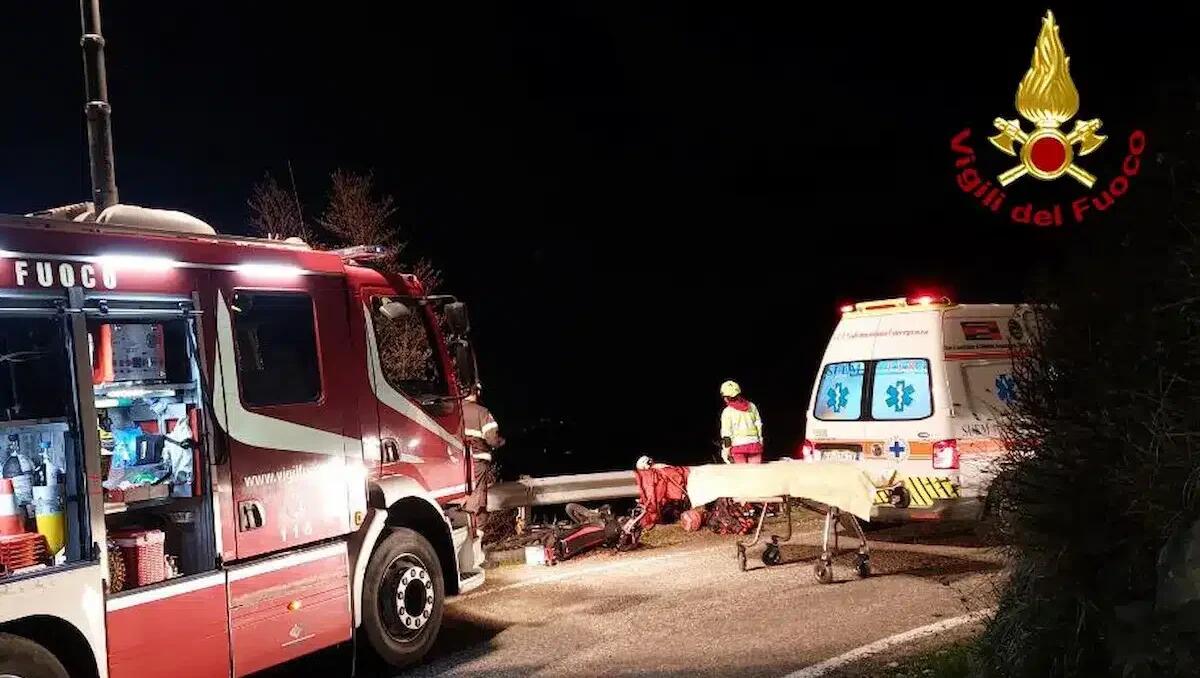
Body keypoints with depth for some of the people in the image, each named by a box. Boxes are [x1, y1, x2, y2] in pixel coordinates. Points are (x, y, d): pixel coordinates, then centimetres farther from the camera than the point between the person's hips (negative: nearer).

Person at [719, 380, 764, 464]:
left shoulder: (727, 411, -5)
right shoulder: (751, 406, 8)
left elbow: (726, 433, -7)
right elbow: (759, 425, 11)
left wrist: (726, 450, -2)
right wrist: (760, 442, 18)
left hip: (738, 445, -3)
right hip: (754, 444, 3)